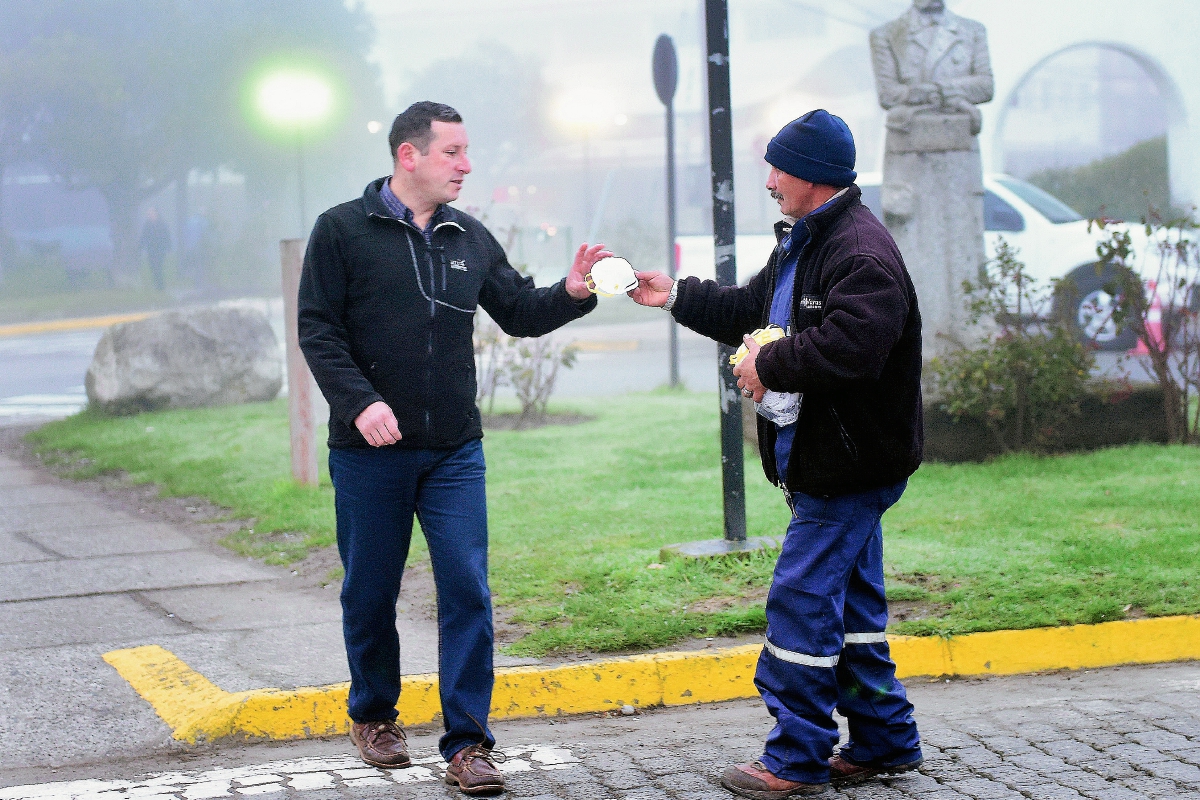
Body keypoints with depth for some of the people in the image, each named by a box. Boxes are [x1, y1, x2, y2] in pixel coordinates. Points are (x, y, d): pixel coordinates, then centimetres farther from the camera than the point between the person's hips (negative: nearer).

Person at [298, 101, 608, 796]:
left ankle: (468, 743, 0)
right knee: (371, 591, 9)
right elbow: (318, 328, -6)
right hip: (370, 452, -3)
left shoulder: (470, 238, 11)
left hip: (455, 452, 3)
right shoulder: (344, 231, -2)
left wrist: (570, 294, -4)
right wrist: (359, 401, -19)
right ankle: (373, 715, 31)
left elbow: (518, 313, 16)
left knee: (467, 590, -5)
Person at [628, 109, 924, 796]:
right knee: (850, 603, 15)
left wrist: (770, 365, -19)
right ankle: (884, 741, 23)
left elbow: (851, 345, -31)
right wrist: (677, 297, 29)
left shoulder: (862, 251, -18)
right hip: (820, 462, 11)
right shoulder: (803, 242, 17)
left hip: (849, 466, -11)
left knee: (802, 601, -9)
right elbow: (752, 310, 31)